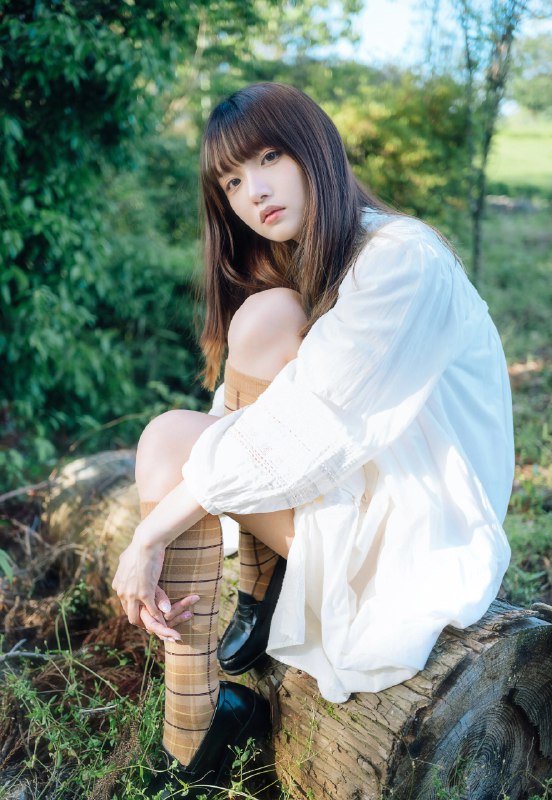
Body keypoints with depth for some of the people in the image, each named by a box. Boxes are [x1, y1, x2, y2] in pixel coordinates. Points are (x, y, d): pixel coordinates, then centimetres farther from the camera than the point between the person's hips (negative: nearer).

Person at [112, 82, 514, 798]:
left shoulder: (400, 260, -20)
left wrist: (151, 534, -18)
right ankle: (261, 592, -1)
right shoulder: (296, 268, 8)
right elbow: (240, 418, 2)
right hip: (352, 490, 9)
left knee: (170, 439, -17)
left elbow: (294, 436, -25)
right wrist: (154, 547, -10)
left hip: (413, 541, -8)